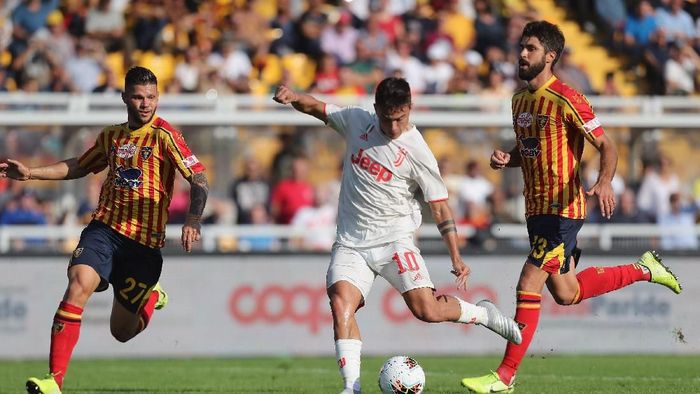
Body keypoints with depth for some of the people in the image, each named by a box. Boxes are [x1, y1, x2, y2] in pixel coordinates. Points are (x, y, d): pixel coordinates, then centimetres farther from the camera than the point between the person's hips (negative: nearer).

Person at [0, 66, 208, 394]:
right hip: (104, 228, 3)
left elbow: (199, 181, -12)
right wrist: (30, 173, 22)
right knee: (79, 284, -25)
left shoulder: (164, 136, -6)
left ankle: (151, 296, 42)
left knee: (121, 331, 5)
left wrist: (192, 221, -29)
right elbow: (79, 167, 30)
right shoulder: (111, 136, 11)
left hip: (144, 241, -3)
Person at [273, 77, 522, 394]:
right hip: (351, 243, 3)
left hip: (394, 239, -3)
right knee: (340, 302, -21)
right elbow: (315, 107, 12)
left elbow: (439, 206, -5)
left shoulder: (417, 151, -9)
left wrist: (456, 257, -12)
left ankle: (484, 314, 14)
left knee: (427, 310, -16)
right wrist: (293, 96, -11)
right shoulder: (357, 122, 3)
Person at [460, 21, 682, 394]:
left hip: (563, 209, -9)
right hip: (536, 207, 9)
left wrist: (605, 181, -33)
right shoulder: (520, 99, 10)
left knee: (528, 286, -13)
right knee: (566, 293, 16)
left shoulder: (566, 100, -15)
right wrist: (506, 159, 2)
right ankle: (644, 270, 34)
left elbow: (606, 145, -14)